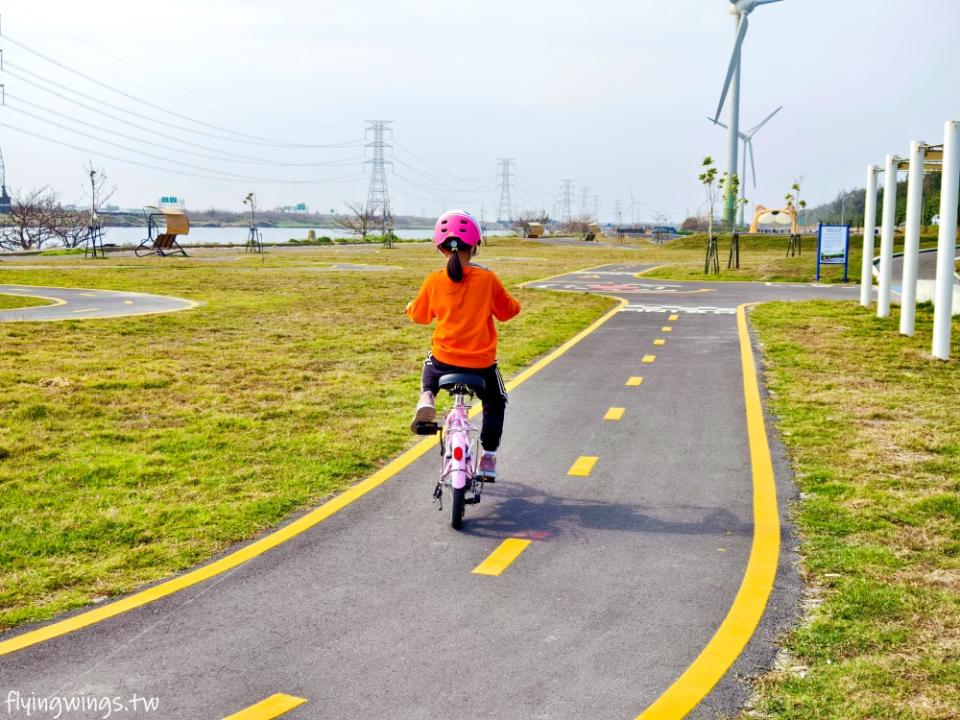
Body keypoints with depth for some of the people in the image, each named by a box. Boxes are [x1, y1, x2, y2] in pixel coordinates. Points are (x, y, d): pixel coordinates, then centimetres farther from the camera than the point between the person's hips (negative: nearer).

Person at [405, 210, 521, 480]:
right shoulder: (488, 278, -8)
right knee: (495, 404, 27)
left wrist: (410, 307, 35)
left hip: (444, 361, 1)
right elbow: (507, 311, 5)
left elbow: (419, 315, 12)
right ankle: (488, 457, 24)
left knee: (429, 374, 37)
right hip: (481, 363, -1)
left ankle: (426, 400, 6)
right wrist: (513, 303, 28)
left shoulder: (433, 281, -4)